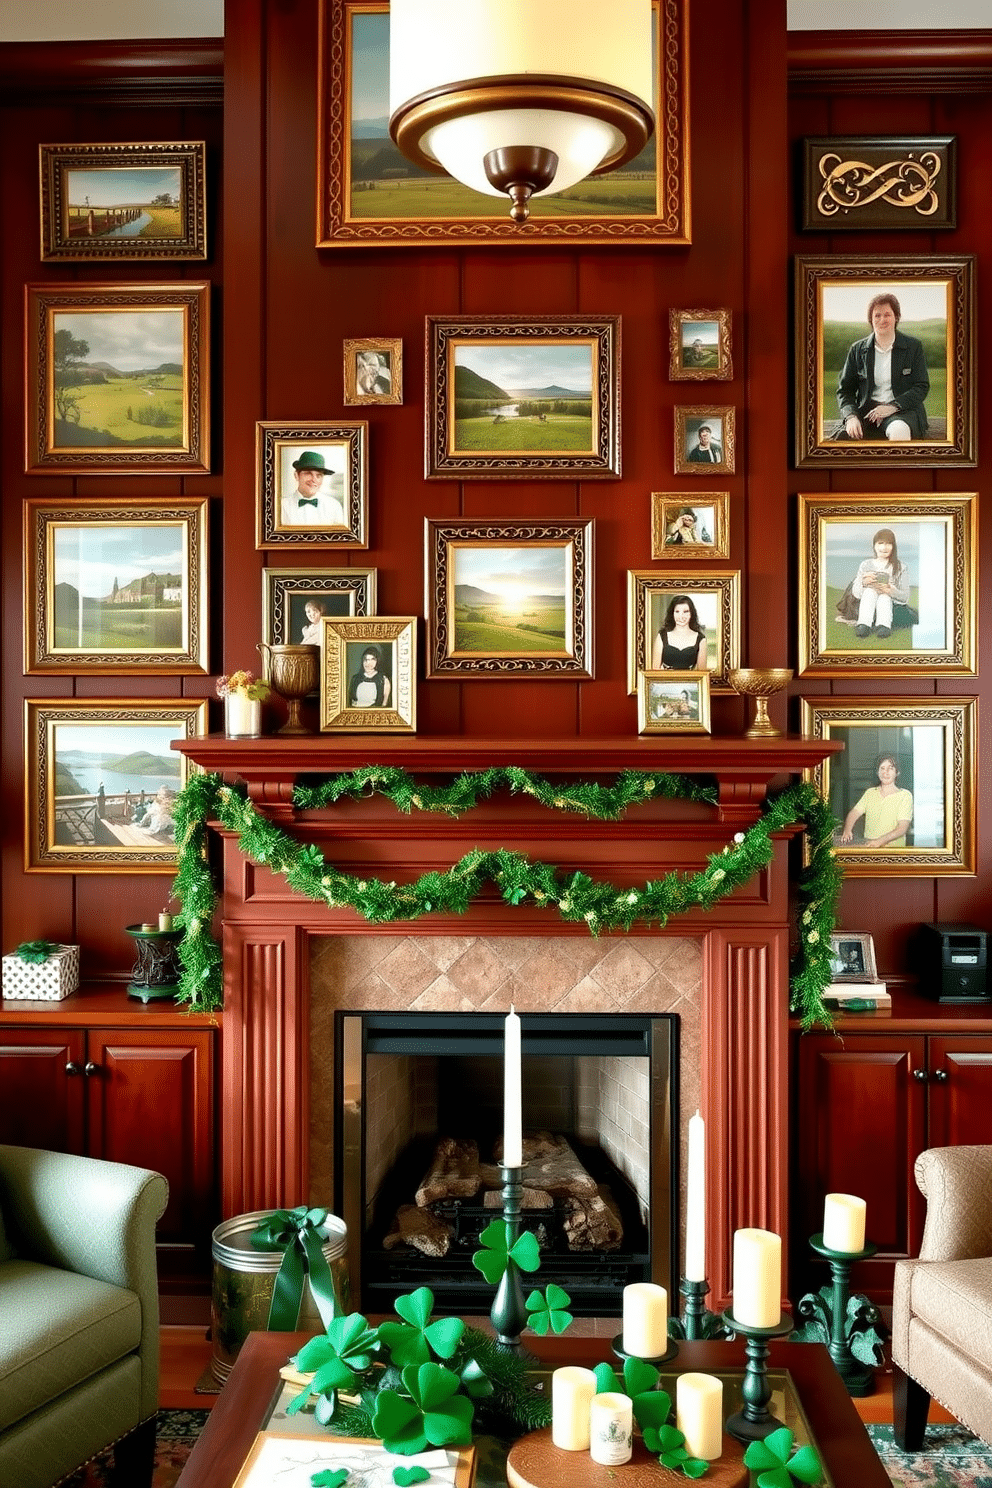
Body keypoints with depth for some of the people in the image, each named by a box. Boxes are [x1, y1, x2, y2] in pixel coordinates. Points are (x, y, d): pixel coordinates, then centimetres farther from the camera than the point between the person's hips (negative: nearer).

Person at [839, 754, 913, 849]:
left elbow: (902, 828, -8)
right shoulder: (870, 793, 15)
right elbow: (854, 813, 9)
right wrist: (847, 830, -13)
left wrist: (880, 841, -22)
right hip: (868, 848, 4)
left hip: (894, 848, -4)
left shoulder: (905, 795, 1)